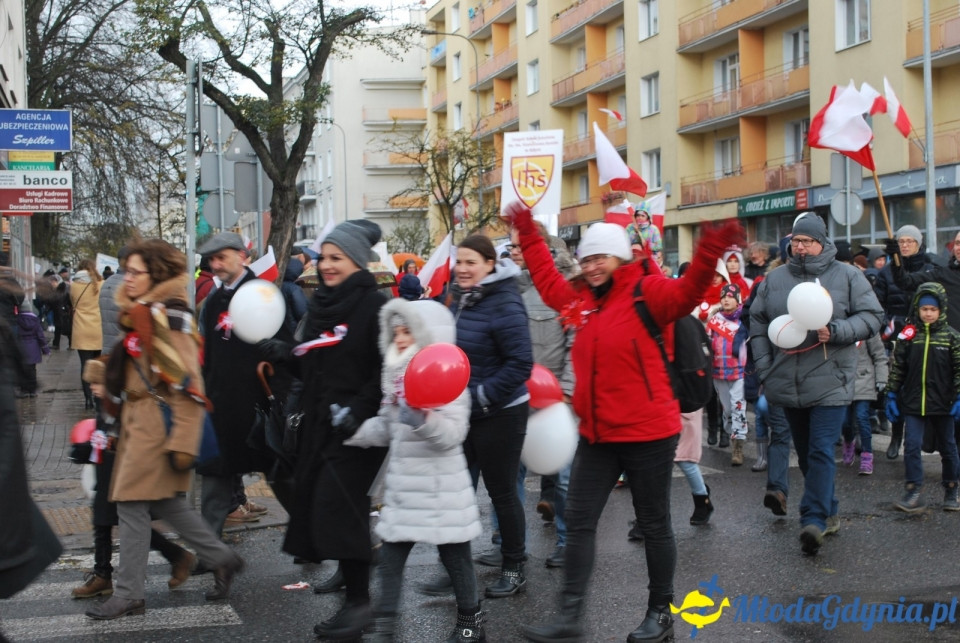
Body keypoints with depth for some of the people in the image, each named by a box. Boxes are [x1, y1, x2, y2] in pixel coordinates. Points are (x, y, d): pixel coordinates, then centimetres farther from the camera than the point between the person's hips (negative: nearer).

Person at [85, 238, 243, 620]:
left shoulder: (167, 318, -16)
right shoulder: (139, 314, 12)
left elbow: (186, 386, -20)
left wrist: (181, 443, -21)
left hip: (155, 425, -9)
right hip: (139, 421, 9)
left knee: (132, 505, -3)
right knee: (166, 503, 14)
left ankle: (128, 595, 6)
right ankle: (221, 560, 24)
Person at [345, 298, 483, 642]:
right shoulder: (396, 375, 11)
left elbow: (453, 433, -24)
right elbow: (385, 428, 19)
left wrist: (423, 419, -38)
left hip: (440, 485, -7)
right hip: (401, 481, 7)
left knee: (454, 553, 7)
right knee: (390, 552, 6)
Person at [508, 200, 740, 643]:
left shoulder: (648, 292, -11)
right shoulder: (581, 298, 9)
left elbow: (687, 292, -29)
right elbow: (547, 280, 27)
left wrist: (709, 252, -47)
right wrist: (527, 234, 29)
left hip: (647, 432, -7)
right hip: (597, 434, 7)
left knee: (654, 524, 8)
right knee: (579, 521, 6)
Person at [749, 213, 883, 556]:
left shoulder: (847, 276, 0)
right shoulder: (774, 279, 9)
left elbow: (872, 317, -1)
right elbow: (758, 323, 13)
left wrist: (835, 331, -17)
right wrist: (765, 369, 5)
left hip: (830, 382, -4)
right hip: (788, 383, 4)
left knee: (821, 452, -12)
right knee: (805, 453, 14)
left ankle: (814, 520, -14)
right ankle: (827, 510, 30)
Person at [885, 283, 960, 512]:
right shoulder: (908, 336, 1)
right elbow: (897, 368, 5)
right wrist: (891, 396, 3)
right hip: (913, 403, 0)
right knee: (911, 446, -7)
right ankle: (914, 492, -4)